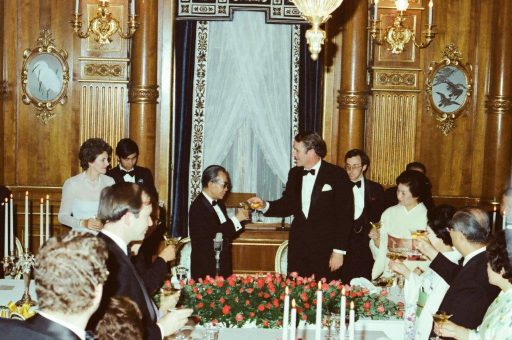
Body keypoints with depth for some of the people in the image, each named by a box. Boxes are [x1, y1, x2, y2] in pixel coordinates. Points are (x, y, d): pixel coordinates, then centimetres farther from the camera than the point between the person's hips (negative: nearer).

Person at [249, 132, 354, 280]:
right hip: (298, 248, 5)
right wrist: (265, 205, -3)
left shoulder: (337, 175, -7)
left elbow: (345, 216, -7)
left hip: (325, 251, -5)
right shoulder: (295, 174, 9)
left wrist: (339, 251, -9)